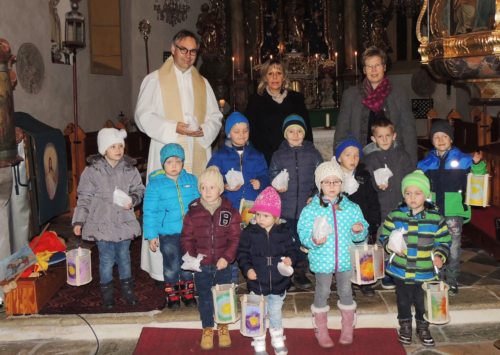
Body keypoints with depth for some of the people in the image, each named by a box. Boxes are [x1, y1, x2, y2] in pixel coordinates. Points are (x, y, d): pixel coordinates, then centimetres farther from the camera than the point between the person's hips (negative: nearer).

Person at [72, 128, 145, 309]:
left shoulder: (130, 169, -2)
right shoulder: (92, 170, -8)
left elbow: (139, 190, 7)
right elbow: (84, 198, -4)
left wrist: (133, 200, -14)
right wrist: (78, 221, -5)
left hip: (124, 222, 2)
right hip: (102, 223, -2)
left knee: (124, 256, 15)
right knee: (106, 259, 5)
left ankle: (127, 289, 32)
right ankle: (107, 292, 23)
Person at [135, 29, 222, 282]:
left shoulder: (202, 83, 18)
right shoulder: (155, 80, 6)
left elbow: (215, 116, 16)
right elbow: (143, 116, -2)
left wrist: (205, 130, -5)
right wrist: (172, 128, -14)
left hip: (198, 155, 4)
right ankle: (165, 267, 0)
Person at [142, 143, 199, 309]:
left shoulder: (192, 180, 2)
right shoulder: (155, 184, -5)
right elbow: (149, 211, -3)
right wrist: (151, 235, -5)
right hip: (167, 234, -2)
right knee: (172, 267, 6)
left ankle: (188, 293, 32)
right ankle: (172, 296, 25)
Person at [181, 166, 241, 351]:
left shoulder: (230, 211, -7)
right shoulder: (193, 212, -5)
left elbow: (235, 238, -7)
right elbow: (186, 238, -1)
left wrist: (227, 257, -17)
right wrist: (191, 256, -14)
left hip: (223, 265, 0)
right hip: (201, 266, 0)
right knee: (204, 298, 13)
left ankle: (223, 327, 34)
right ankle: (207, 329, 31)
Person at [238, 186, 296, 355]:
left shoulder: (284, 231, -6)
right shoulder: (249, 232, -9)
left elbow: (291, 250, 3)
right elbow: (242, 253, -5)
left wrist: (289, 259, -18)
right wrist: (247, 269, -18)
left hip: (278, 282, 1)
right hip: (257, 282, -1)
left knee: (275, 313, 17)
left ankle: (278, 340, 37)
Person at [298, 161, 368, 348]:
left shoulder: (352, 208, 1)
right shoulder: (311, 209, -7)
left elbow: (359, 235, 5)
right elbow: (303, 233, -8)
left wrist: (359, 230, -17)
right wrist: (313, 240, -28)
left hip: (345, 258, 2)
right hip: (322, 260, -2)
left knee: (346, 292, 14)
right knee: (322, 293, 10)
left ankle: (348, 329, 32)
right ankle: (321, 331, 26)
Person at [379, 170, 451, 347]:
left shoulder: (435, 218, -7)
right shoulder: (395, 215, -7)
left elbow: (443, 241, 0)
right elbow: (384, 235, 1)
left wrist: (439, 255, -16)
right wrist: (391, 245, -18)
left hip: (425, 272, 0)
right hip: (401, 270, 0)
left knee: (423, 302, 15)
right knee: (403, 300, 17)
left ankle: (423, 327, 38)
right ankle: (405, 326, 38)